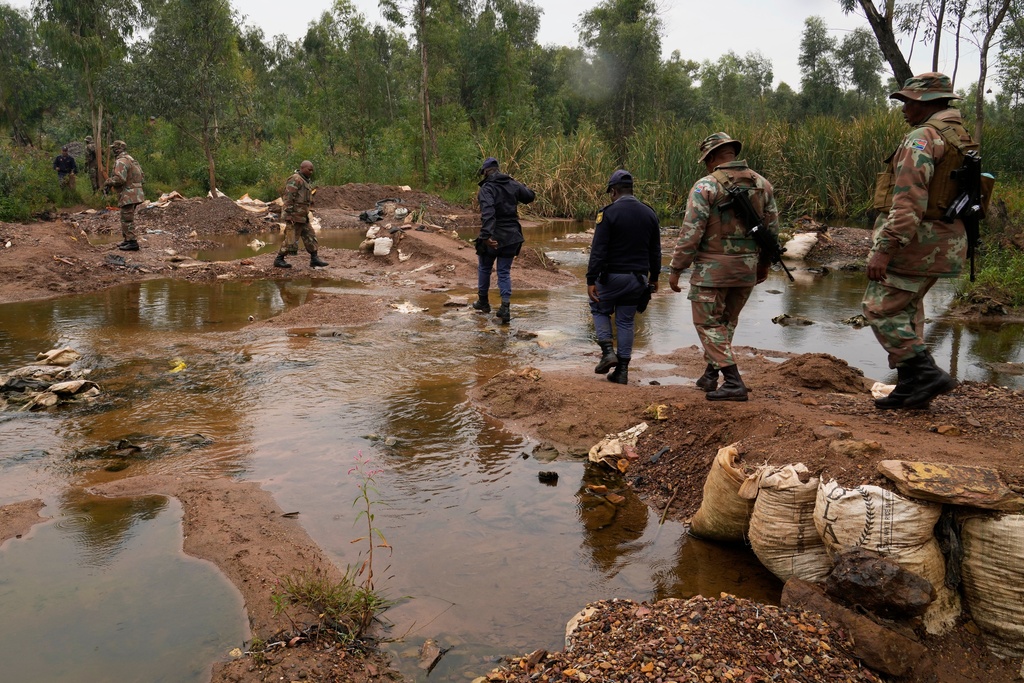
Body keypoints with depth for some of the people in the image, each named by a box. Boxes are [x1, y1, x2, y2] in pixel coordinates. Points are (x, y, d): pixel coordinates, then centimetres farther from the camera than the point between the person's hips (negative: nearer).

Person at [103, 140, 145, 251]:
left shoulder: (121, 161, -14)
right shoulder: (131, 159, 19)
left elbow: (119, 179, -25)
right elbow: (142, 177, 20)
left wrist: (107, 183, -8)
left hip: (128, 195, -10)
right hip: (135, 194, 10)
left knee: (127, 219, -7)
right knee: (126, 218, 18)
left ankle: (132, 242, -7)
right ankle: (127, 240, 24)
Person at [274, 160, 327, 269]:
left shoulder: (304, 181, 17)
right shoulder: (295, 179, -14)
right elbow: (288, 198, -20)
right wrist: (289, 215, -23)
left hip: (302, 216, 10)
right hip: (294, 216, -10)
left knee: (310, 236, 9)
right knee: (291, 239, -5)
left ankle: (314, 259, 13)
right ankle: (279, 260, 6)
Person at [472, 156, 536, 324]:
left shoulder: (487, 189, -14)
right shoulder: (513, 184, 3)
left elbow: (488, 213, -29)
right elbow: (530, 196, 16)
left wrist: (487, 235, -37)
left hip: (492, 238, -4)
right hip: (511, 237, 4)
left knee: (484, 268, 18)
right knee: (504, 272, 9)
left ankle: (483, 302, 31)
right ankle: (505, 306, -5)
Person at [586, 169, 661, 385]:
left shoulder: (608, 213, -12)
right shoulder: (649, 213, 6)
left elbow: (598, 250, -16)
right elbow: (655, 251, 12)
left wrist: (591, 280, -15)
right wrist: (654, 277, 22)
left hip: (612, 276, -5)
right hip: (638, 278, 5)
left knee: (599, 309, 18)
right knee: (626, 321, 12)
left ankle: (608, 351, 0)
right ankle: (622, 370, 11)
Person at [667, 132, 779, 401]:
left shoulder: (706, 186, -12)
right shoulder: (762, 184, 6)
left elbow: (691, 232, -15)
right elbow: (772, 228, 12)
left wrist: (676, 269, -8)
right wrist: (764, 264, 24)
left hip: (713, 267, -6)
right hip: (748, 267, 6)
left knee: (709, 324, 3)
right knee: (726, 322, 19)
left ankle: (733, 383, -4)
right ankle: (711, 374, 27)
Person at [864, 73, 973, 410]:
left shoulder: (922, 137, -14)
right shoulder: (960, 138, 17)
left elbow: (909, 202, -24)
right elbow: (950, 194, 19)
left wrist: (883, 250, -25)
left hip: (914, 241, -10)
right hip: (943, 242, 10)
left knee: (880, 310, -4)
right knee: (906, 311, 16)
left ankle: (927, 373, -5)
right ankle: (911, 387, 19)